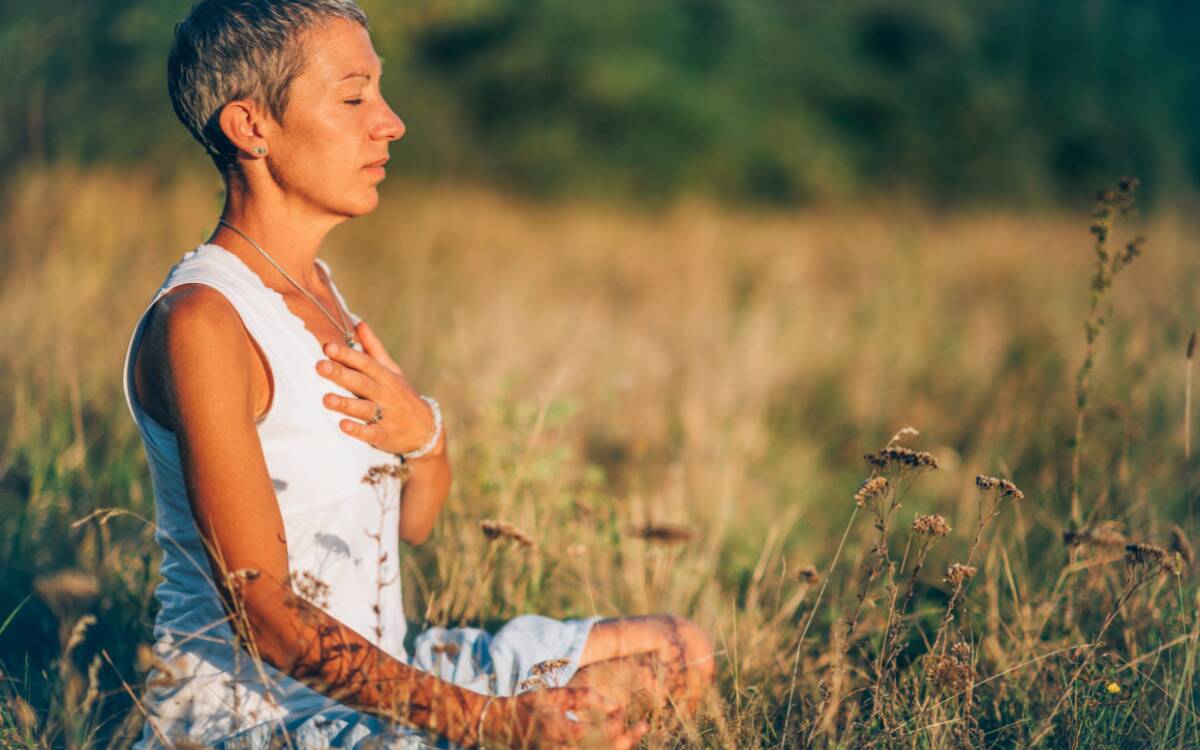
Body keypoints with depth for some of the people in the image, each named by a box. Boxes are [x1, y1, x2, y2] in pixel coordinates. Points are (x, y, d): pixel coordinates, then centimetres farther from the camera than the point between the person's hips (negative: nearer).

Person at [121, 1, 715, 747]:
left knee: (681, 655, 11)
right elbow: (264, 615, -22)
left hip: (373, 675, 9)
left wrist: (424, 435, -7)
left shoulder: (313, 284, 11)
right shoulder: (202, 325, -18)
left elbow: (413, 520, 17)